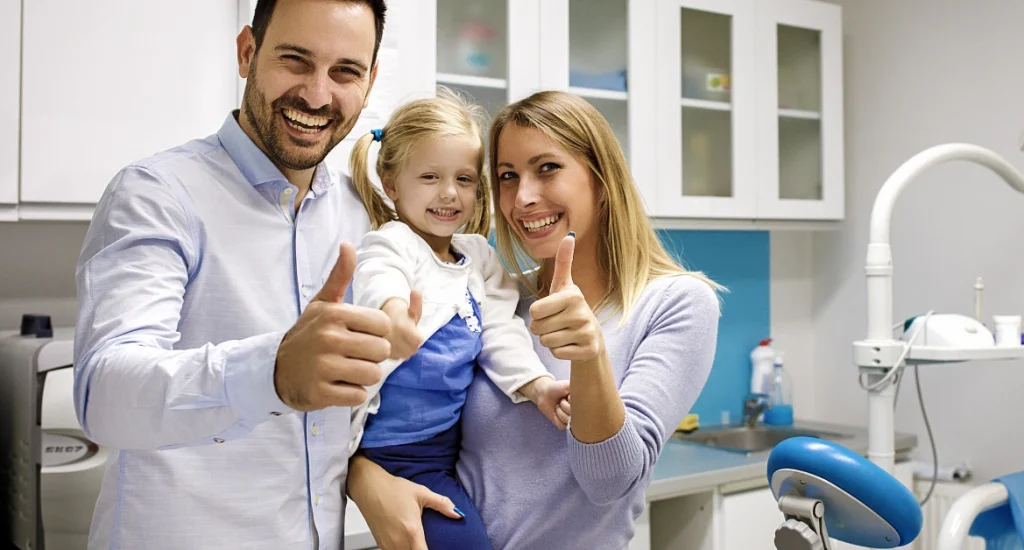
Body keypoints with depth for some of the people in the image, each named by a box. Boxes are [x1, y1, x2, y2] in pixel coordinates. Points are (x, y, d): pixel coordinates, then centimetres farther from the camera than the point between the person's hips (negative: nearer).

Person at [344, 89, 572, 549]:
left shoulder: (478, 256, 11)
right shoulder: (392, 243, -11)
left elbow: (502, 331, 7)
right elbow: (378, 277, -35)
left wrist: (537, 385, -9)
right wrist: (393, 311, -58)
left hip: (456, 440, 7)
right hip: (399, 450, -7)